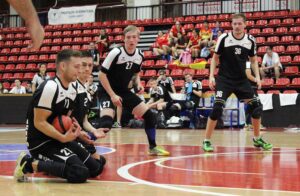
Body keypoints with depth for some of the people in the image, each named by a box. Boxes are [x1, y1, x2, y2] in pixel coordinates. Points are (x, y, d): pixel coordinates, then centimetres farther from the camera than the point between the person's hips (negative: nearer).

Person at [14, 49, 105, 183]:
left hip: (57, 138, 9)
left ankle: (50, 164, 14)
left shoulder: (73, 90, 8)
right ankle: (29, 164, -12)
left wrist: (77, 132, 2)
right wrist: (63, 138, -26)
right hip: (41, 141, -9)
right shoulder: (50, 88, -20)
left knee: (96, 168, 8)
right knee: (80, 173, -24)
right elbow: (39, 123, -21)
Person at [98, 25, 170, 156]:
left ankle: (153, 147, 21)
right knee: (106, 122, -28)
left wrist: (138, 83, -3)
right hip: (108, 92, -6)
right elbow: (102, 74, -17)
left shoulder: (139, 56, -1)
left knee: (149, 115, 4)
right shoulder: (116, 53, -19)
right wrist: (112, 95, -21)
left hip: (124, 91, 7)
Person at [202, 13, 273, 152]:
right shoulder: (224, 38, -9)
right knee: (217, 107, -19)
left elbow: (253, 60, 13)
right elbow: (215, 58, 1)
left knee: (256, 106, 0)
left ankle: (257, 139, 20)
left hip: (241, 80, 4)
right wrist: (211, 76, -8)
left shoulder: (250, 40, -1)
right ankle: (206, 141, -7)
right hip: (224, 79, -3)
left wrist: (257, 76, 0)